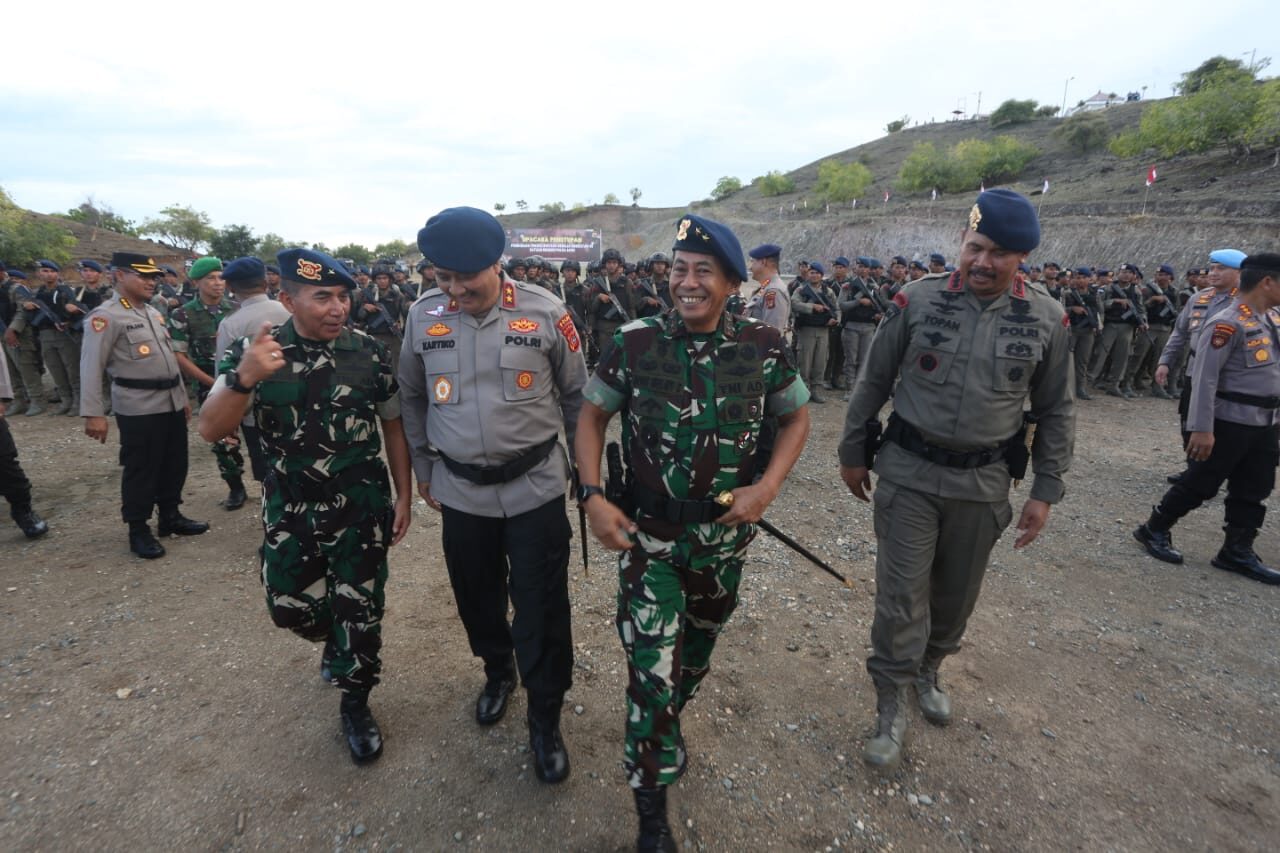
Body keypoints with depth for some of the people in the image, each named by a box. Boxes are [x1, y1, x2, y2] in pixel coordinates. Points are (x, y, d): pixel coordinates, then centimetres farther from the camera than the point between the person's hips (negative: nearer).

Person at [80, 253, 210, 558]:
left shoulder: (154, 313, 14)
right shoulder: (106, 316, -11)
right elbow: (91, 367, -15)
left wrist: (182, 396, 20)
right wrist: (92, 414, -19)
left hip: (171, 402, 8)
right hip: (138, 408, -7)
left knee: (174, 464, 15)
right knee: (141, 470, 3)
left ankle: (170, 517, 31)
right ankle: (138, 530, 17)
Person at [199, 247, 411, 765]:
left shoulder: (370, 353, -8)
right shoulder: (251, 352, -9)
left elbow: (393, 427, 1)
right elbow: (211, 430, -17)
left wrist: (403, 498, 0)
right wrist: (244, 377, -36)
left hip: (362, 508, -1)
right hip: (289, 509, 1)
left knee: (359, 611, 7)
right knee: (291, 606, 14)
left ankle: (355, 704, 31)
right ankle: (337, 643, 49)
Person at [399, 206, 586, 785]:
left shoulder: (544, 313, -10)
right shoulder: (424, 315, -2)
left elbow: (576, 395, 1)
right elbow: (412, 397, 11)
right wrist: (423, 468, 15)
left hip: (535, 487, -2)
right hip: (460, 490, 3)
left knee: (541, 609, 3)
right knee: (476, 596, 19)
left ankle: (545, 720, 25)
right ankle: (497, 672, 48)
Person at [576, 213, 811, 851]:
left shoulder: (763, 346, -9)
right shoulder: (633, 343, -12)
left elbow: (796, 417, 3)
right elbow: (592, 415, -1)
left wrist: (767, 487, -11)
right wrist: (592, 495, -12)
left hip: (725, 534, 3)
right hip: (648, 535, -2)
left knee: (697, 649, 24)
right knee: (651, 669, -1)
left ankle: (666, 724, 57)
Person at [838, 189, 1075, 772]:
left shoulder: (1046, 320, -3)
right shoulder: (918, 299, -8)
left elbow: (1056, 410, 6)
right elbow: (874, 381, 0)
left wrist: (1045, 491, 3)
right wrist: (852, 453, 4)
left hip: (984, 481, 2)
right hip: (909, 471, -2)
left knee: (957, 593, 18)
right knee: (901, 594, 1)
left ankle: (927, 671, 44)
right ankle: (891, 708, 19)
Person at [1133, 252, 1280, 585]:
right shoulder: (1229, 324, -18)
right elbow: (1204, 378, -21)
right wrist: (1202, 429, -24)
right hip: (1229, 422, -8)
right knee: (1200, 484, 1)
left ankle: (1237, 551, 22)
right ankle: (1154, 530, 16)